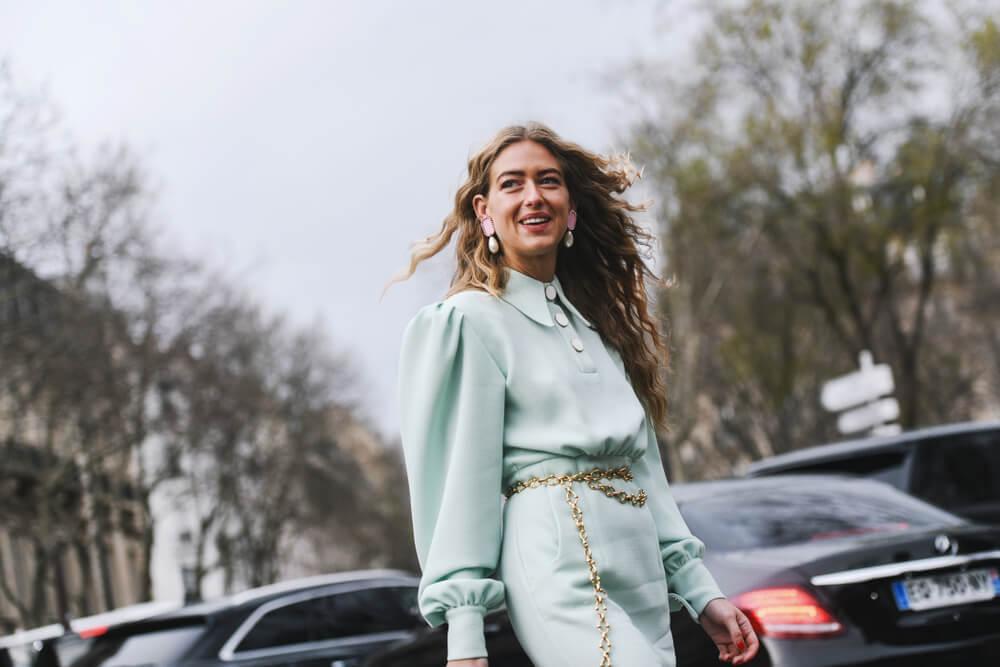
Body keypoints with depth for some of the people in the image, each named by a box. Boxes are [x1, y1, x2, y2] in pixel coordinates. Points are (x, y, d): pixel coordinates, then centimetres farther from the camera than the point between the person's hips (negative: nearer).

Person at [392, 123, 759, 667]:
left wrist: (700, 592, 15)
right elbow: (460, 481, -9)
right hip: (563, 575, -7)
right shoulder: (470, 322, -3)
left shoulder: (598, 323, 19)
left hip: (645, 583, 7)